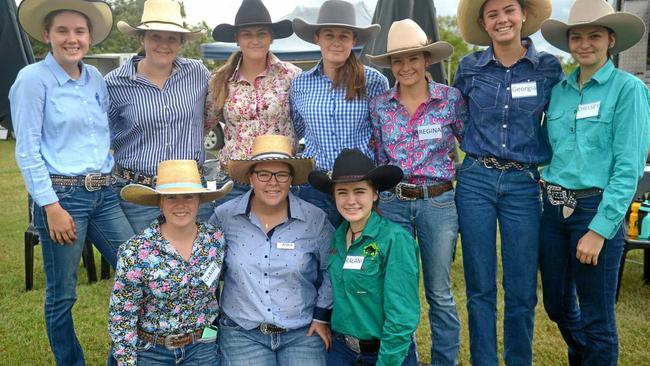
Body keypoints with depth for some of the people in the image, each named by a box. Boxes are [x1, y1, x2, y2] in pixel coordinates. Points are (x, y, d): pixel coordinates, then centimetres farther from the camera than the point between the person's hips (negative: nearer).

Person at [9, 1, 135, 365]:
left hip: (104, 193, 6)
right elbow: (27, 150, -10)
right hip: (62, 195, -6)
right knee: (62, 295, 6)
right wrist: (52, 206, -14)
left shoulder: (96, 78, 11)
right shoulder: (33, 78, -7)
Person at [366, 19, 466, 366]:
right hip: (392, 203, 2)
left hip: (438, 203, -2)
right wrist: (378, 197, 7)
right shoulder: (378, 105, 2)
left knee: (440, 292, 9)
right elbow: (377, 157, 10)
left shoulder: (452, 98, -4)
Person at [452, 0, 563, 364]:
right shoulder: (469, 68, 2)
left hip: (523, 184, 0)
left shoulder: (549, 67, 1)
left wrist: (548, 163, 5)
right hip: (475, 181, 1)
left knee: (522, 290, 4)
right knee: (480, 288, 6)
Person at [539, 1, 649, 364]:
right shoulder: (559, 90, 9)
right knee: (557, 305, 19)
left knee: (596, 319, 4)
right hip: (554, 208, 6)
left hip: (597, 209, -5)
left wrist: (599, 230, -18)